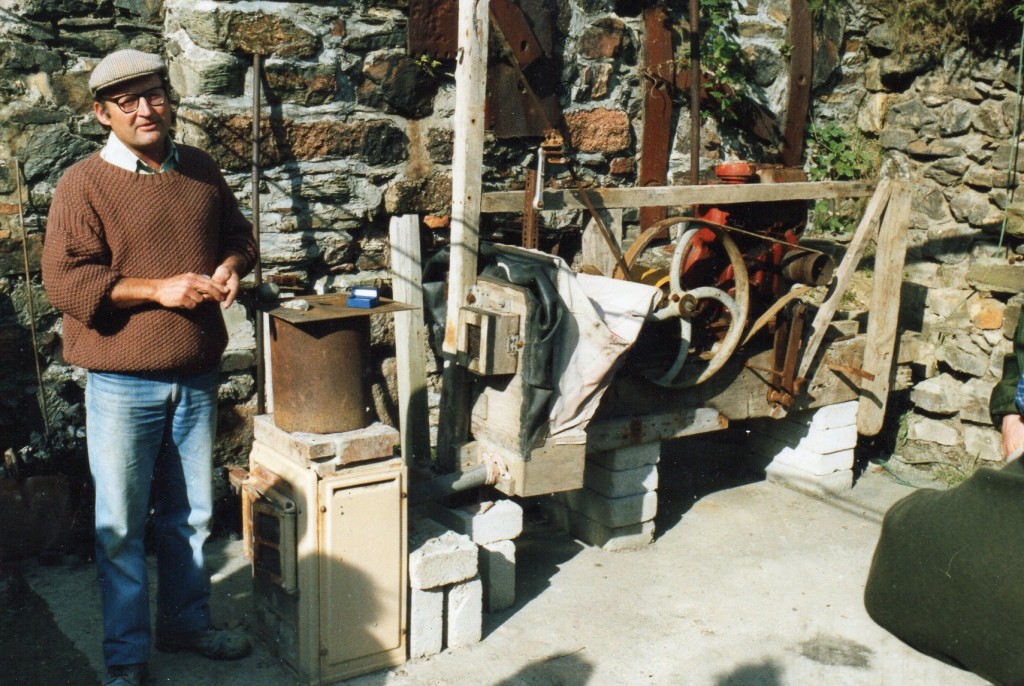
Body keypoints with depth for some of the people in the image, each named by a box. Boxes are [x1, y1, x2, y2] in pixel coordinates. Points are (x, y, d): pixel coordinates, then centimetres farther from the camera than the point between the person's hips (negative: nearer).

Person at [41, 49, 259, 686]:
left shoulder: (201, 169, 5)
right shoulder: (83, 185, -10)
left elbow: (237, 231, 18)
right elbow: (66, 282, -15)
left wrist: (232, 265, -5)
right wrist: (159, 289, -22)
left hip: (197, 377, 5)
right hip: (123, 385, -4)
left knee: (191, 516, 18)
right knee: (123, 526, 6)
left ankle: (189, 622, 37)